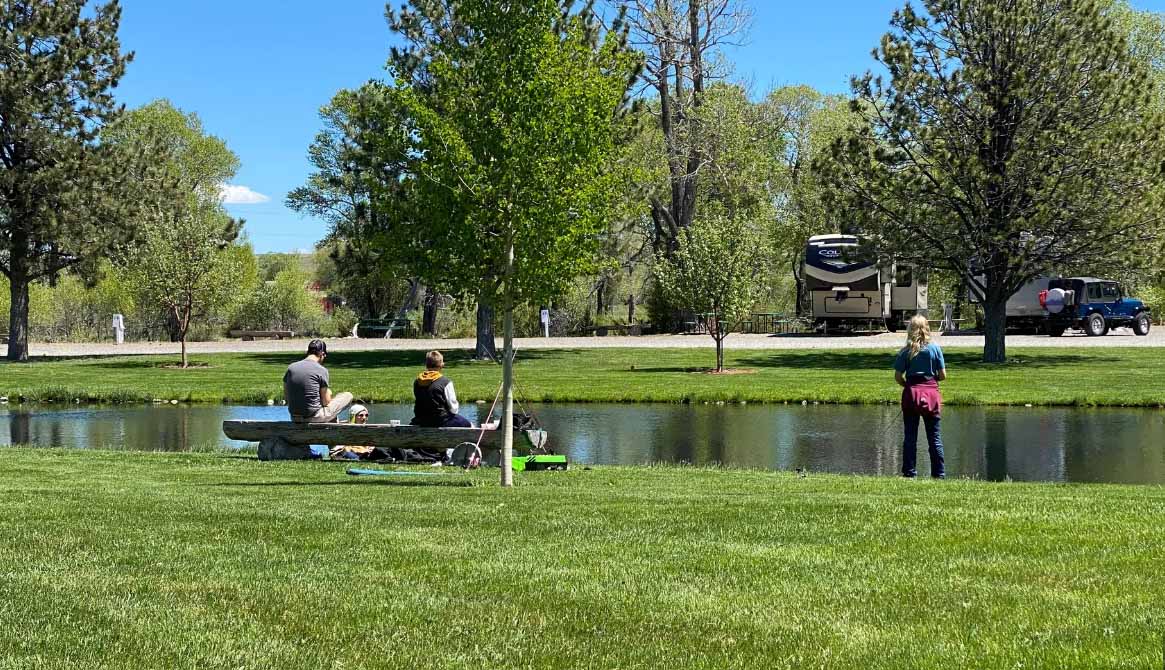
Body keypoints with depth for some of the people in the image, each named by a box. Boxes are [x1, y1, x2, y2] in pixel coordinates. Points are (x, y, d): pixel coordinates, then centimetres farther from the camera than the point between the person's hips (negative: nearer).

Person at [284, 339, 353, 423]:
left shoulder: (290, 368, 4)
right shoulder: (321, 370, -11)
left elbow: (286, 395, 11)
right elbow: (326, 402, -8)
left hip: (295, 419, 7)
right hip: (314, 418, -7)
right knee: (348, 396, 10)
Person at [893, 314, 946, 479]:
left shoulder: (906, 351, -3)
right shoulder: (935, 348, -2)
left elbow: (898, 377, -4)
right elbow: (943, 376, -1)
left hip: (911, 393, 0)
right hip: (931, 393, 0)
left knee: (910, 437, 5)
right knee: (935, 437, 6)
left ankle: (909, 473, 5)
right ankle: (939, 473, 7)